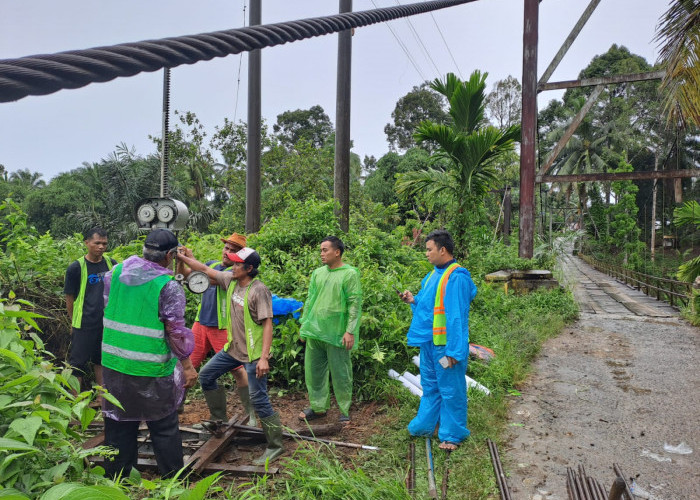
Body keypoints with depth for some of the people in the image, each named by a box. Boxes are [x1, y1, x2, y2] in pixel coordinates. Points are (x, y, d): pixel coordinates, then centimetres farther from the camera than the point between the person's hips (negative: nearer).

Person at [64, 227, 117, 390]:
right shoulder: (76, 268, -11)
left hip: (108, 322, 4)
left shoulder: (111, 264, 0)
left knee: (101, 360, 18)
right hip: (84, 324, -4)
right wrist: (73, 322, 2)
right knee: (78, 363, 5)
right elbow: (69, 297, -3)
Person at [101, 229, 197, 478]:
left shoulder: (115, 272, 0)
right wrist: (187, 366, -4)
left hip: (114, 364, 5)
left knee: (118, 424, 19)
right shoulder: (169, 287, -17)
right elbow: (176, 332, -14)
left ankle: (115, 477, 34)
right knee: (164, 428, 12)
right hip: (152, 372, -5)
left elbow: (106, 309, 11)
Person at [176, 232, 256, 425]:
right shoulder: (212, 264, 12)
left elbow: (214, 279, -25)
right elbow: (186, 273, 9)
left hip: (224, 328, -6)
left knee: (238, 369, -4)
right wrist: (180, 260, -10)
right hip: (201, 324, 6)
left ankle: (251, 413, 9)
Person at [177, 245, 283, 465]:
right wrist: (183, 257, 9)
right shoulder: (230, 280, 1)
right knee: (205, 375, 19)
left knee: (259, 400, -5)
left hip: (253, 354, -9)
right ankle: (219, 420, 35)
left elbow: (268, 324, -23)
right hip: (233, 348, 9)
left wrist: (264, 357, -27)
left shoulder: (259, 290, -22)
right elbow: (205, 269, 14)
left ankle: (275, 446, 10)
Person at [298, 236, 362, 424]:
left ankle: (345, 411, 19)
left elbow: (355, 304, -9)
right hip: (314, 331, 6)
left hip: (336, 334, -6)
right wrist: (304, 325, 13)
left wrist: (350, 331, -14)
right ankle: (318, 406, 28)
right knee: (314, 371, 13)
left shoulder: (350, 274, -6)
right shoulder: (317, 273, 12)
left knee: (341, 374, 4)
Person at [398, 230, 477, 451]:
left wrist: (453, 351, -21)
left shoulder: (456, 277, -18)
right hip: (429, 341, 9)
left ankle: (452, 435, 20)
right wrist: (414, 300, 4)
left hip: (447, 344, -9)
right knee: (430, 386, 21)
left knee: (451, 390, 5)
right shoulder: (434, 274, 10)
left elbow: (457, 316, -21)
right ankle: (424, 426, 36)